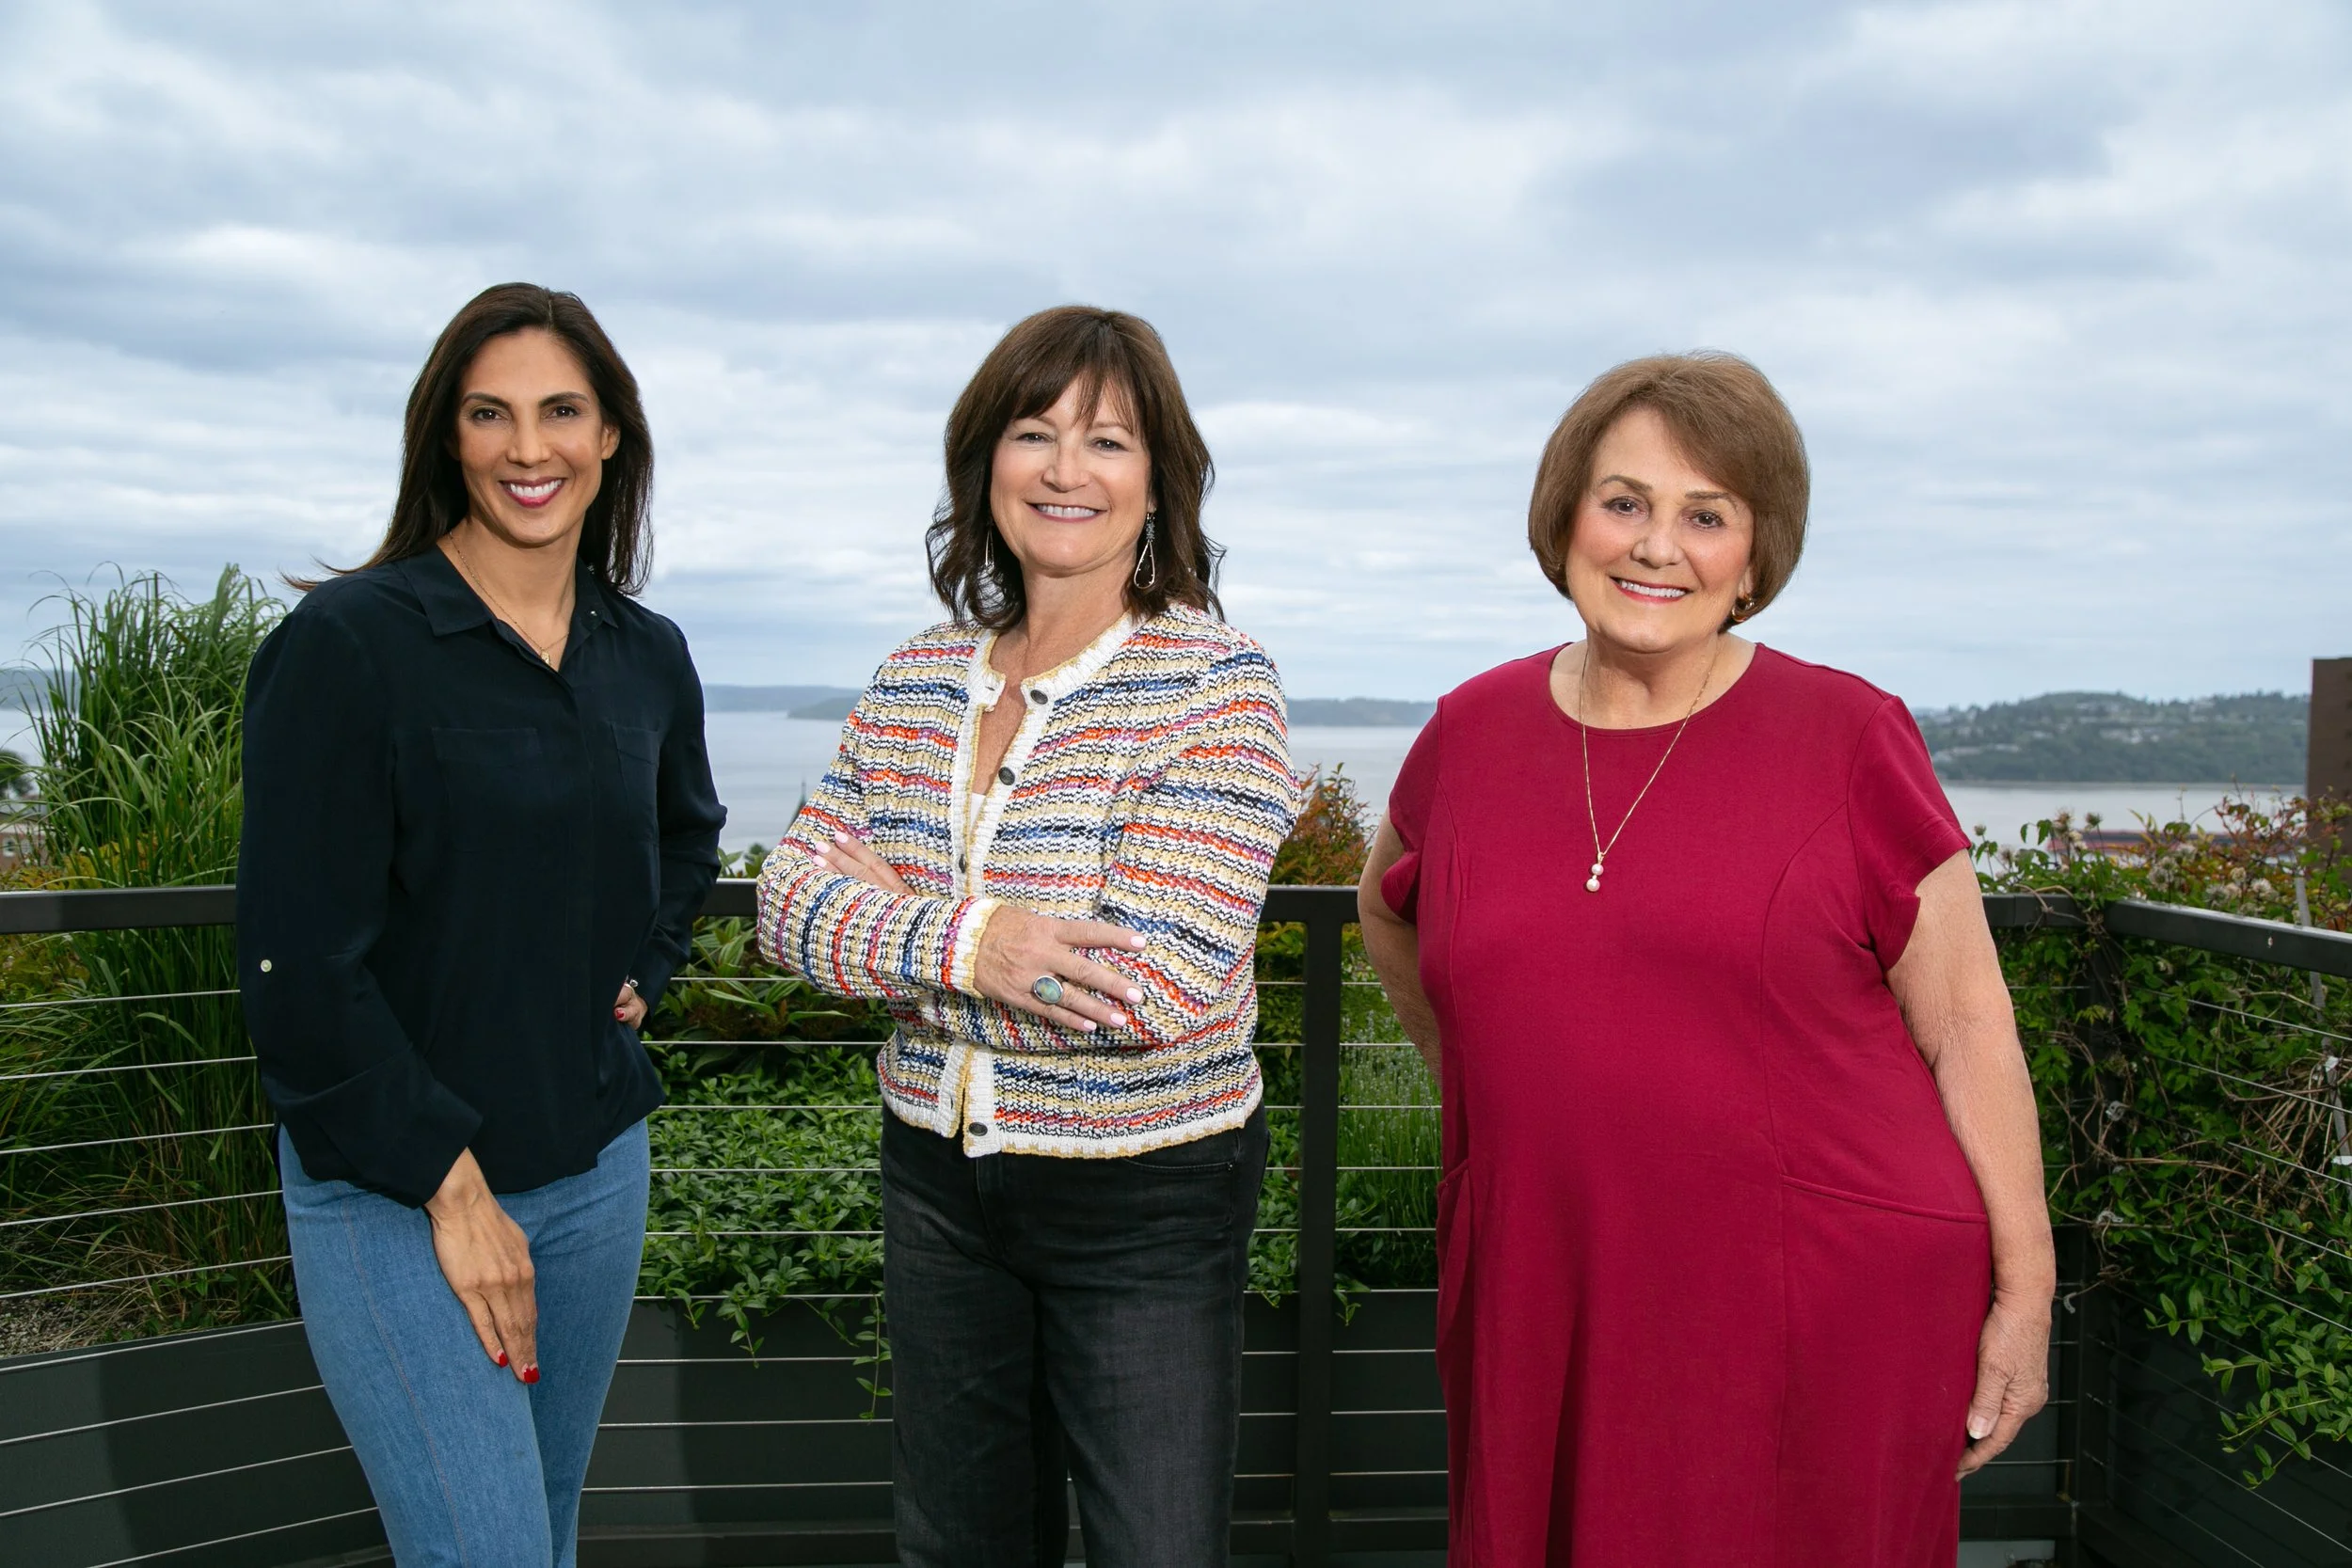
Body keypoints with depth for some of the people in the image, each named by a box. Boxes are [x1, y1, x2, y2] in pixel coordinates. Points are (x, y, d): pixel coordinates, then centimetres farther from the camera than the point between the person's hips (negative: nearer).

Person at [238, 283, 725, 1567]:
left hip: (595, 1165, 6)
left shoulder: (646, 655, 5)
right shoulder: (346, 644, -13)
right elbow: (297, 965, -15)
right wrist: (449, 1184, -14)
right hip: (390, 1192, -5)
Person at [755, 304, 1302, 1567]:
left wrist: (882, 932, -17)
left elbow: (1155, 987, -24)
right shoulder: (918, 679, 2)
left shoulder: (1214, 684, -15)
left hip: (1148, 1199, -5)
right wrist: (959, 940, -22)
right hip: (938, 1179, 5)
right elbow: (789, 897, -1)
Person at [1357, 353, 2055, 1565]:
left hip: (1823, 1317, -3)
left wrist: (2024, 1292, 0)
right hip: (1543, 1317, 3)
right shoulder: (1473, 731, 4)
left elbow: (1967, 1027, -1)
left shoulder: (1847, 738, -5)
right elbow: (1389, 915, 23)